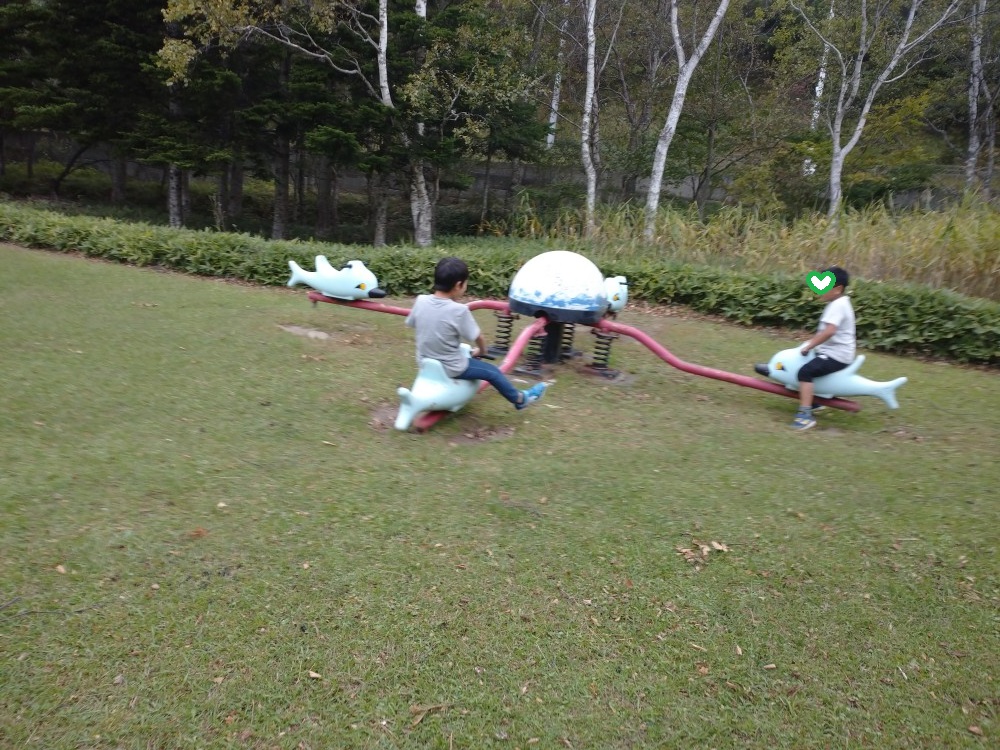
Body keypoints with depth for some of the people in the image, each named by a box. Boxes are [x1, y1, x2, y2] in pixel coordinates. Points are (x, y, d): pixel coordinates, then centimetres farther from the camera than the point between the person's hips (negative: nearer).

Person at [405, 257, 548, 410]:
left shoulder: (420, 301, -11)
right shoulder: (459, 310, -26)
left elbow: (411, 324, 6)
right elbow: (478, 337, -15)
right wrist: (482, 351, 8)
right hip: (451, 368, -6)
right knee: (492, 371, 15)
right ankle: (520, 399, 33)